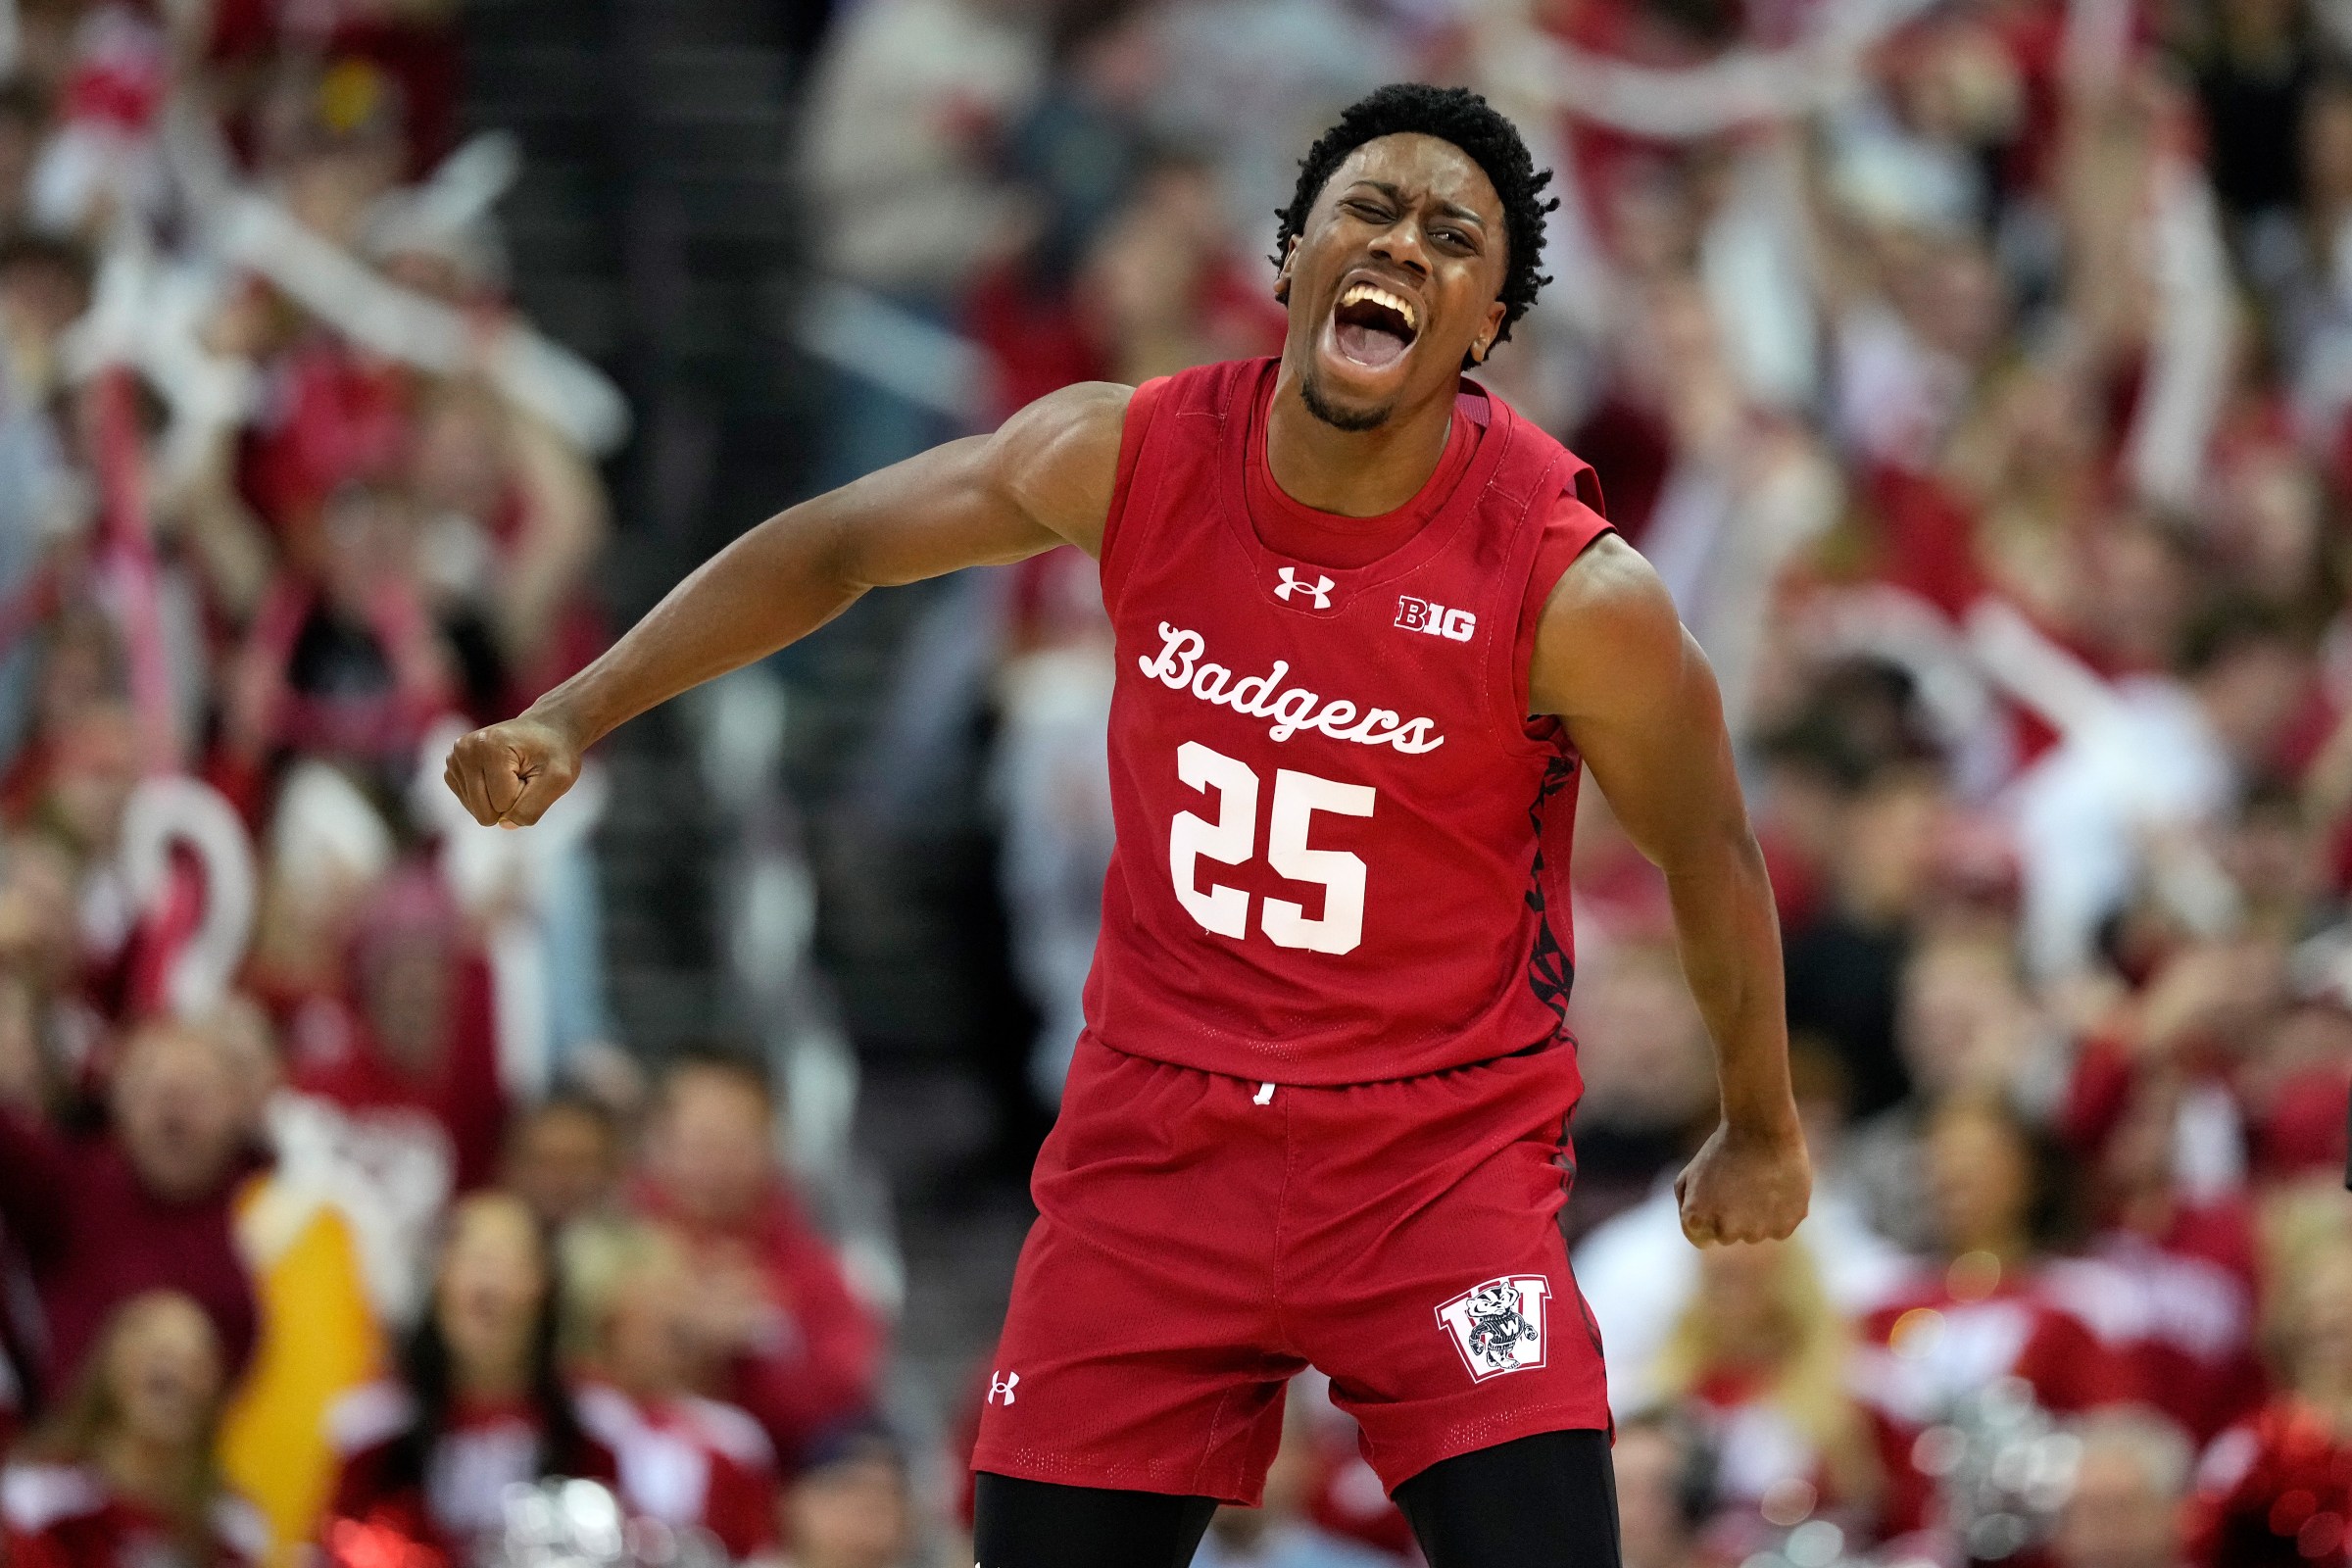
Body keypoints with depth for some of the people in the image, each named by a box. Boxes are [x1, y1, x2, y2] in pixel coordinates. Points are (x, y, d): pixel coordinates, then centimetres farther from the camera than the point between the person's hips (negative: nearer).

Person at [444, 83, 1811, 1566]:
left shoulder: (1577, 593, -17)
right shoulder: (1130, 457, -8)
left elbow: (1709, 855, 0)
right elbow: (834, 547, 8)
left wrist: (1763, 1132, 13)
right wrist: (576, 715, 5)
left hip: (1441, 1152, -3)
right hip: (1161, 1130, 3)